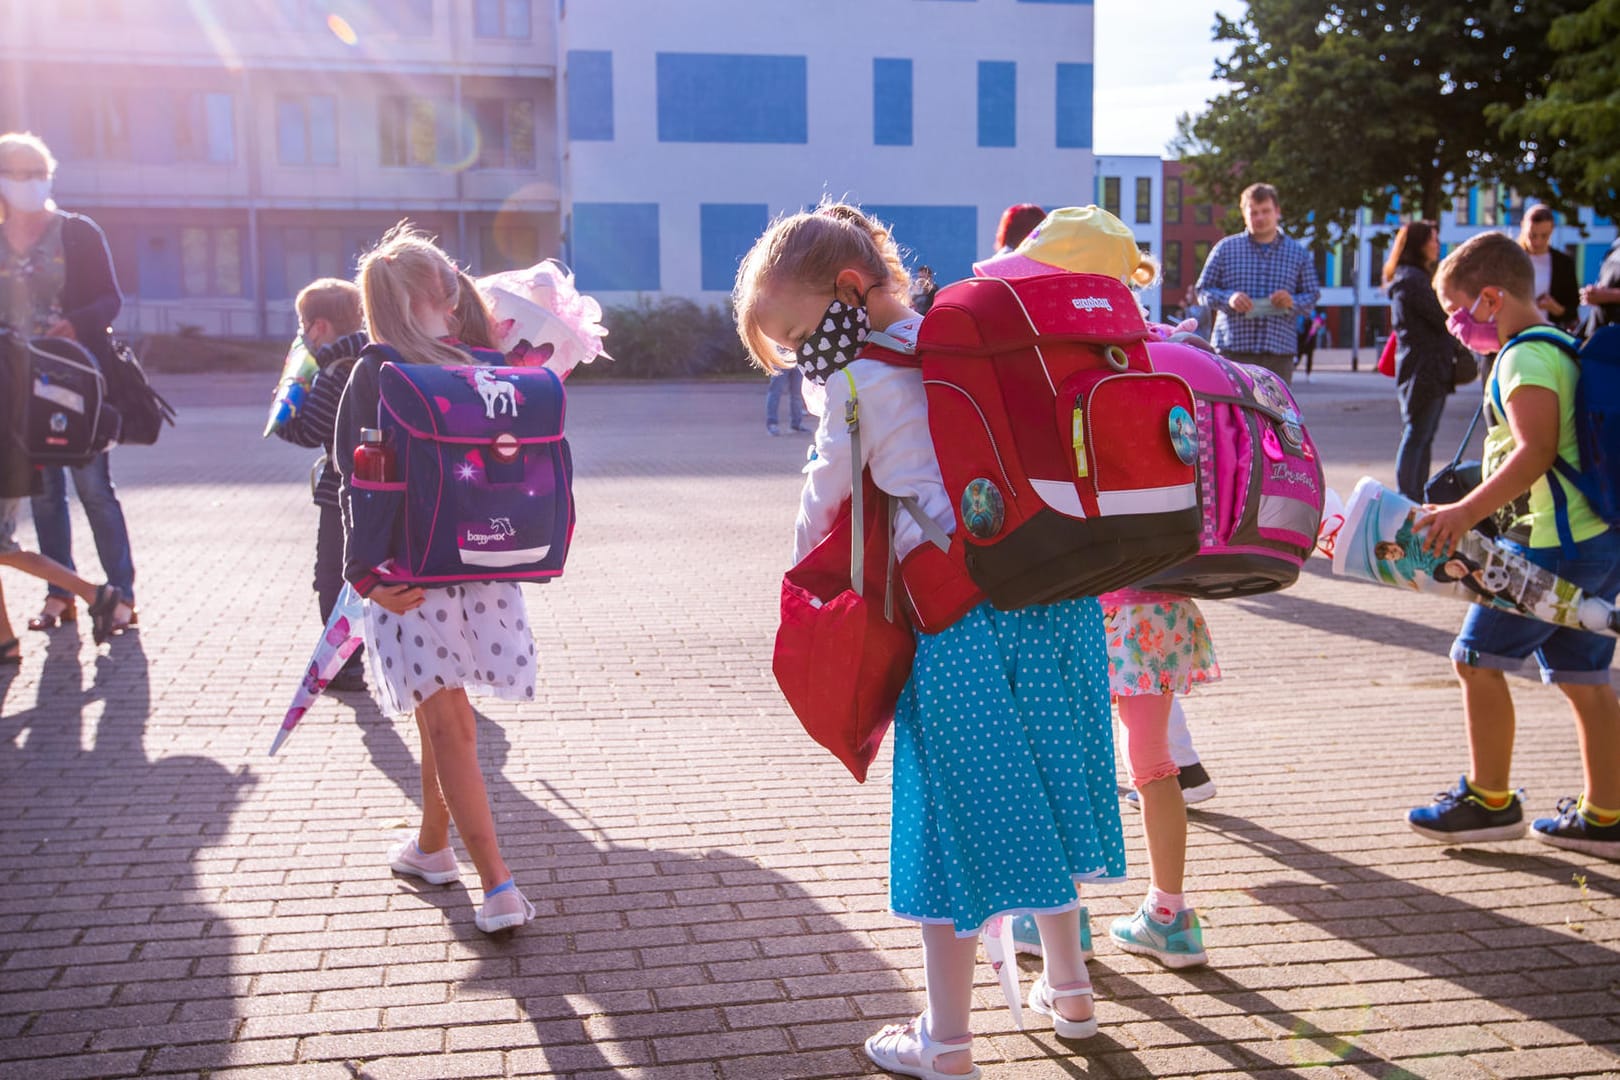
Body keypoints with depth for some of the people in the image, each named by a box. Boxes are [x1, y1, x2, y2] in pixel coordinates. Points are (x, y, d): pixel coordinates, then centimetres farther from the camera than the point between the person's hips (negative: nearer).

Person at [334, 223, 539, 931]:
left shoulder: (375, 373, -8)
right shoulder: (486, 368, 1)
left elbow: (357, 476, -12)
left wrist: (366, 573, -11)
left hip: (410, 574, -4)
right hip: (481, 567, 4)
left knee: (445, 725, 0)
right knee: (446, 714, 21)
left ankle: (498, 887, -4)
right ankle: (432, 847, 39)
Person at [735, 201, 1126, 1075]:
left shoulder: (858, 381, -9)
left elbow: (824, 498, 3)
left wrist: (804, 572, 21)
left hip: (958, 615, -7)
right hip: (1054, 586, 7)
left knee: (957, 813, 3)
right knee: (1037, 784, 20)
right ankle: (1068, 988, 35)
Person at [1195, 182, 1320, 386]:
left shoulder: (1298, 253, 13)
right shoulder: (1225, 248, 8)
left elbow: (1312, 295, 14)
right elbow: (1203, 289, 9)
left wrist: (1293, 302, -8)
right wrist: (1228, 298, -12)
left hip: (1279, 352, 2)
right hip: (1233, 350, -2)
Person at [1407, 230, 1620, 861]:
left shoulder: (1524, 358, -14)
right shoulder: (1559, 349, 18)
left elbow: (1537, 450, -25)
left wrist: (1467, 511, -29)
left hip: (1554, 542, -10)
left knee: (1478, 658, 0)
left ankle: (1491, 801, 8)